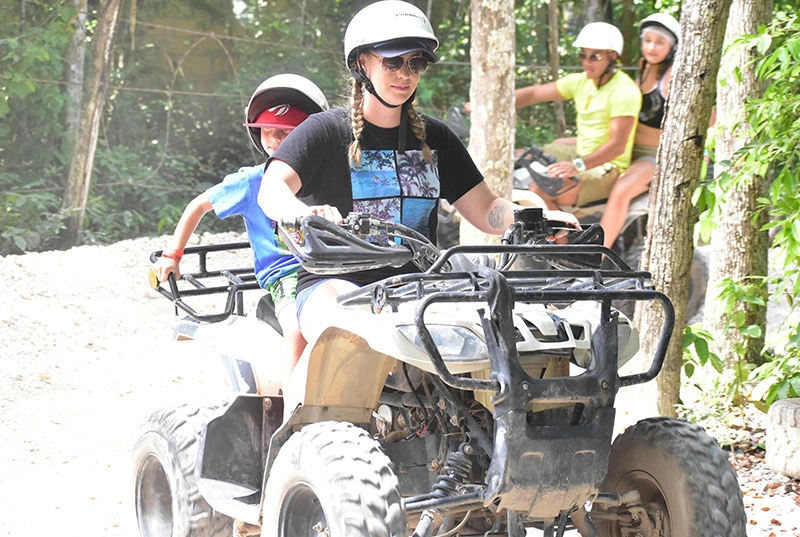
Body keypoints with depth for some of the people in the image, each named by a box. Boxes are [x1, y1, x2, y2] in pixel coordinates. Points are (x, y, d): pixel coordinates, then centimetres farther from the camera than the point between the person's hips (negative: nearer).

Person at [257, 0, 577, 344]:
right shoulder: (325, 131, 3)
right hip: (336, 284, -5)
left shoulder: (435, 138, 18)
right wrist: (304, 213, -39)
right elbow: (271, 189, -14)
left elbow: (486, 212, 15)